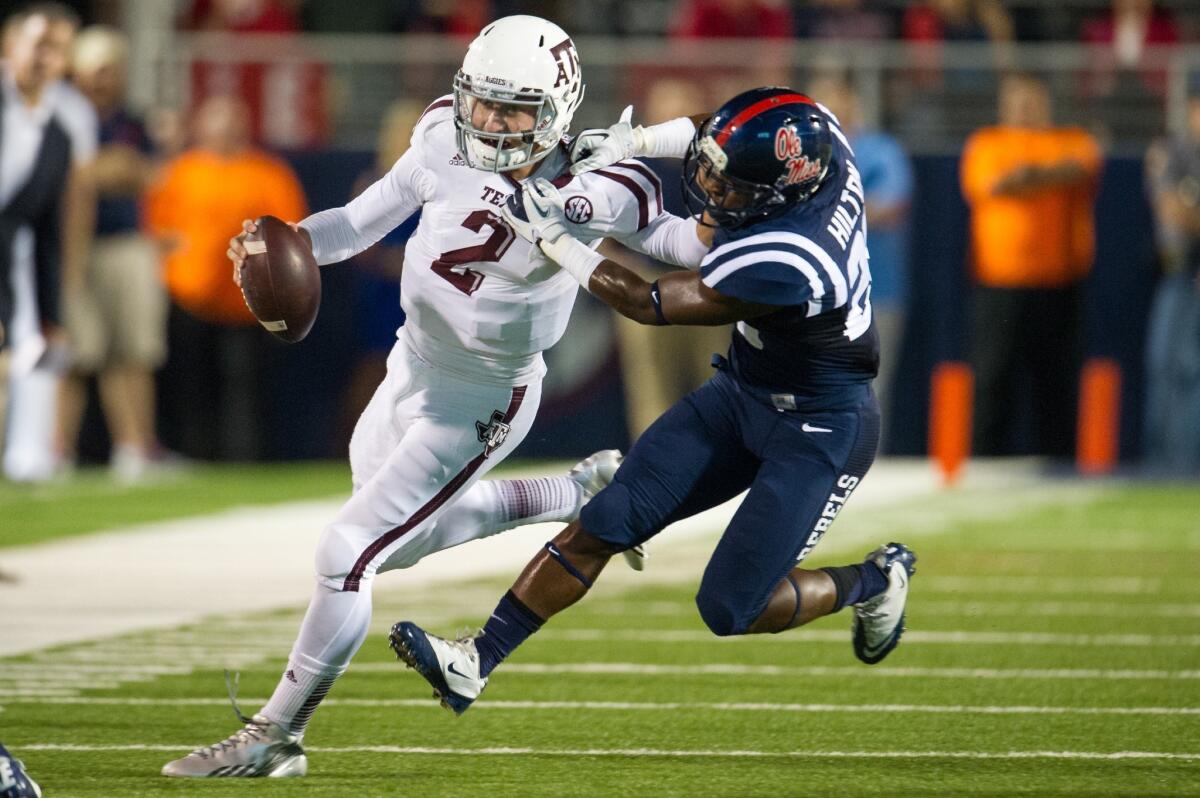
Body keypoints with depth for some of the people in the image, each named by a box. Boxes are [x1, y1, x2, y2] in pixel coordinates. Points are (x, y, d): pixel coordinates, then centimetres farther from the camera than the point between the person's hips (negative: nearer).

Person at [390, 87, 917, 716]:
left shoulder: (780, 264, -38)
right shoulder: (820, 145, -17)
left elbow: (648, 305, -23)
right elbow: (724, 138, 11)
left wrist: (553, 239, -16)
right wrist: (635, 140, 3)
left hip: (818, 434, -8)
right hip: (742, 393, 8)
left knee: (730, 610, -3)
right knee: (606, 523, -1)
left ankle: (874, 583, 24)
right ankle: (475, 663, 1)